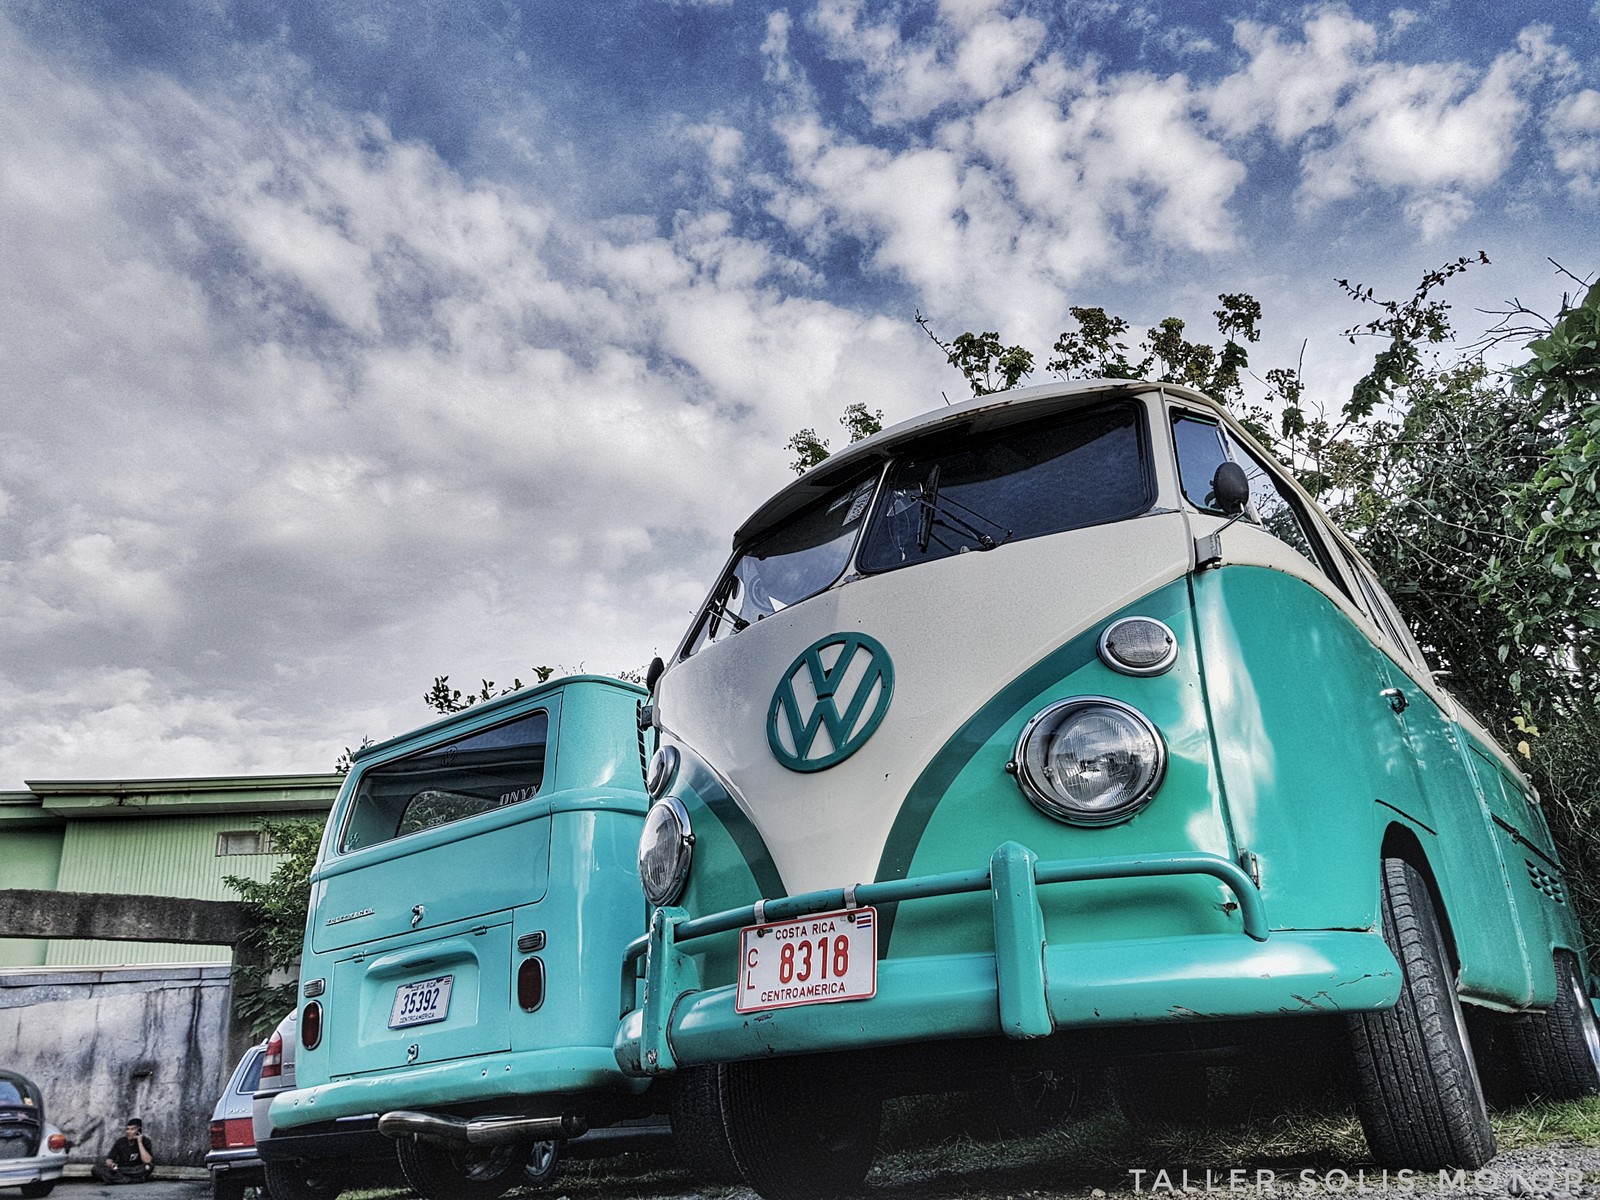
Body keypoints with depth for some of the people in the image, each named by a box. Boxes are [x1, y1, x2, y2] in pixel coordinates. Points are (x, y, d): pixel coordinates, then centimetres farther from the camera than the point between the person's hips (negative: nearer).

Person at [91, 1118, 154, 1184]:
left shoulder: (145, 1141, -8)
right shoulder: (120, 1141, 1)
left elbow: (147, 1161, -22)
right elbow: (109, 1159, -3)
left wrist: (140, 1143, -22)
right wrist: (111, 1164, -26)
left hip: (136, 1171, -3)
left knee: (149, 1166, -36)